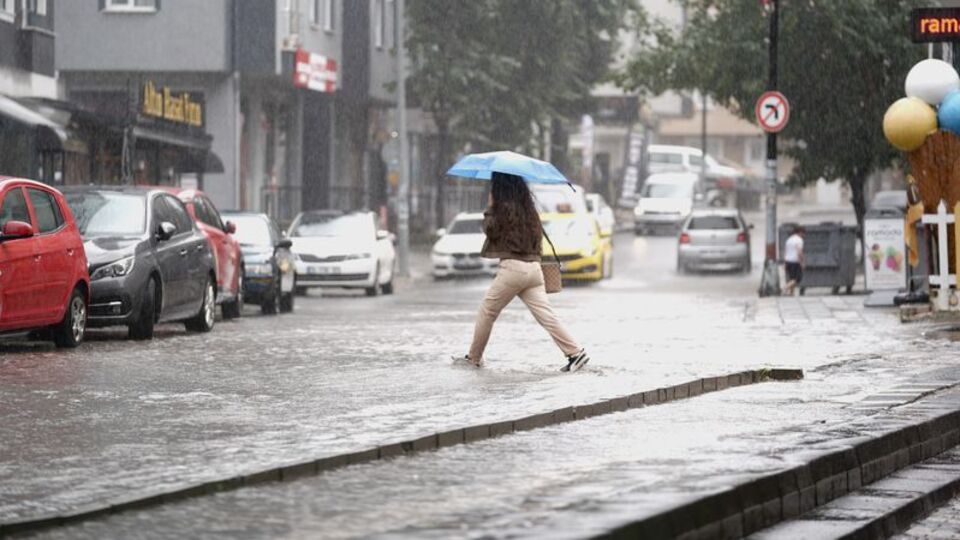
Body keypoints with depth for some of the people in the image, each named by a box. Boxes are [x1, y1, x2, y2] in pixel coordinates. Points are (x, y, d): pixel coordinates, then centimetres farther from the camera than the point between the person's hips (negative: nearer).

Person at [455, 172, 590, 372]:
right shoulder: (528, 209, 15)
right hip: (534, 267, 7)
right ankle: (575, 353, -13)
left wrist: (490, 207, 4)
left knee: (486, 312, 9)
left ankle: (474, 357, 16)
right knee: (545, 315, -1)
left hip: (512, 267, -7)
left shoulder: (504, 208, -7)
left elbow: (490, 229, -5)